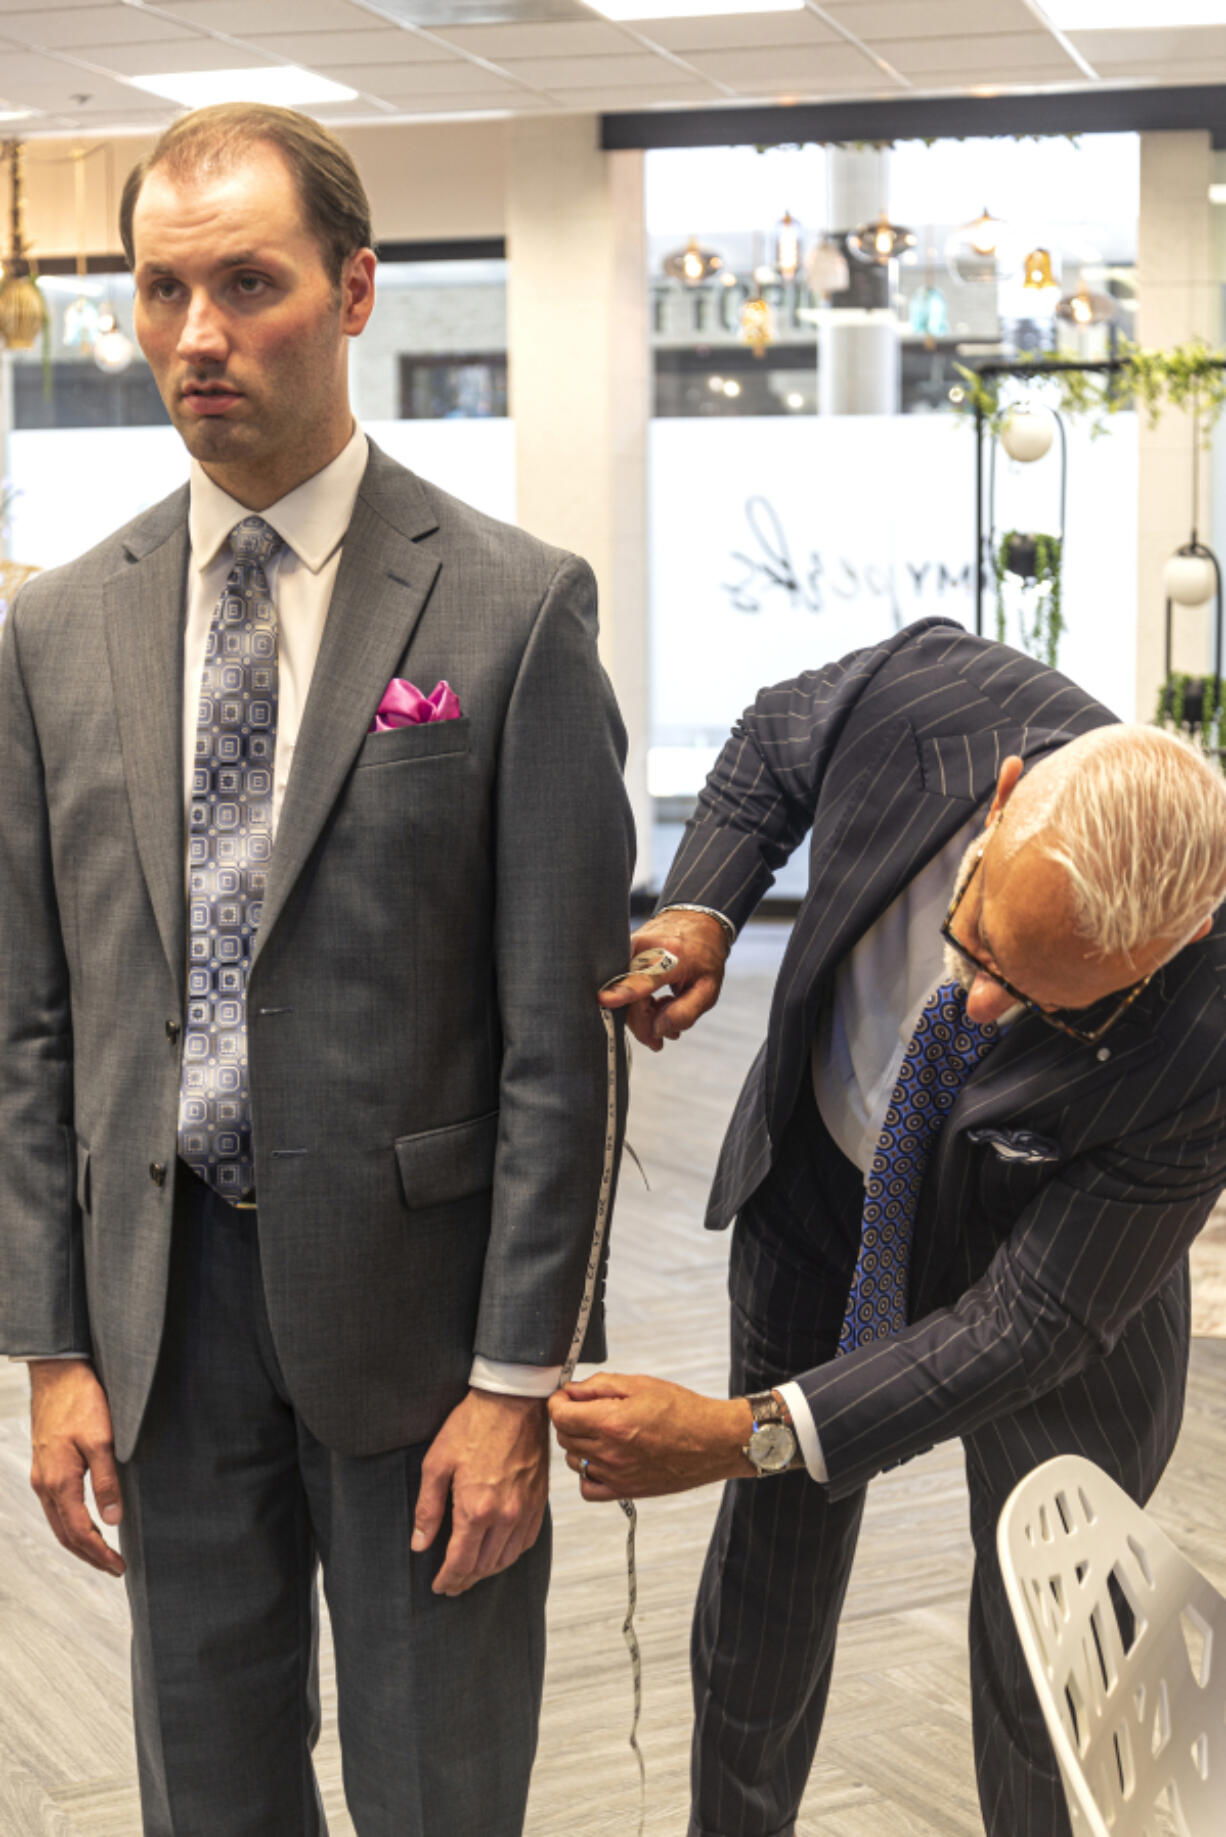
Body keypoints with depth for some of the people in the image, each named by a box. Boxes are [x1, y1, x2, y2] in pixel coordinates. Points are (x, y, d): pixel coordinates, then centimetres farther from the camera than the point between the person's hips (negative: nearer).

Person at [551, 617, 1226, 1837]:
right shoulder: (925, 693, -33)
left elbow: (1034, 1321, -31)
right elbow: (774, 740, -7)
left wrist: (747, 1437, -36)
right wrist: (699, 913, -23)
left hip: (1042, 1236, -3)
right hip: (822, 1177, 3)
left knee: (1043, 1640, 1)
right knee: (771, 1557, 17)